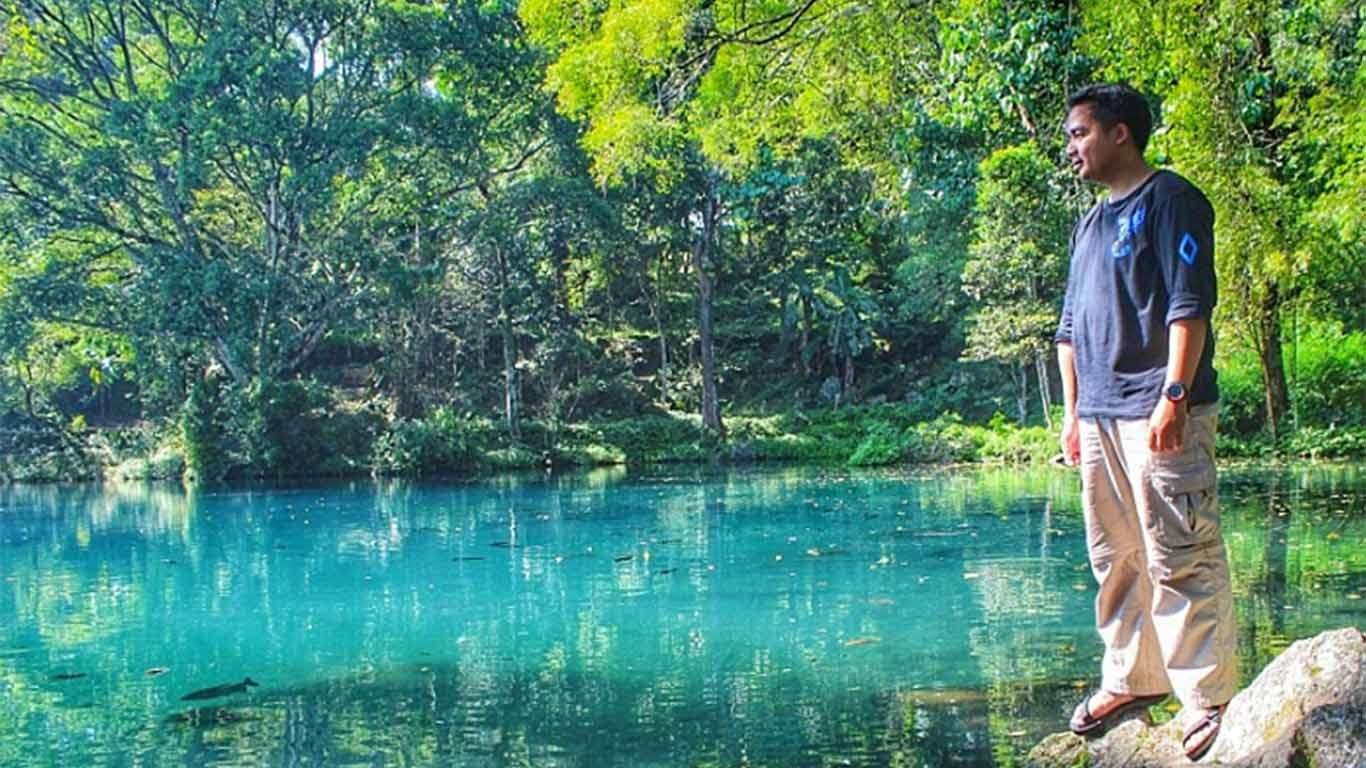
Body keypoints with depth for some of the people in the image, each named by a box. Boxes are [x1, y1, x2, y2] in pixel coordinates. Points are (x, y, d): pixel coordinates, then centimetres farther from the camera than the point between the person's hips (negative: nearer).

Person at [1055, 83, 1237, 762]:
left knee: (1181, 557, -7)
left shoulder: (1170, 199, -2)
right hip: (1099, 419, 8)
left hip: (1161, 416, -8)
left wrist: (1173, 395, -18)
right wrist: (1073, 413, 19)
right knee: (1115, 559, 12)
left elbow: (1189, 306, -11)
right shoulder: (1090, 223, 21)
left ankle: (1208, 695, 0)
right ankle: (1132, 679, 23)